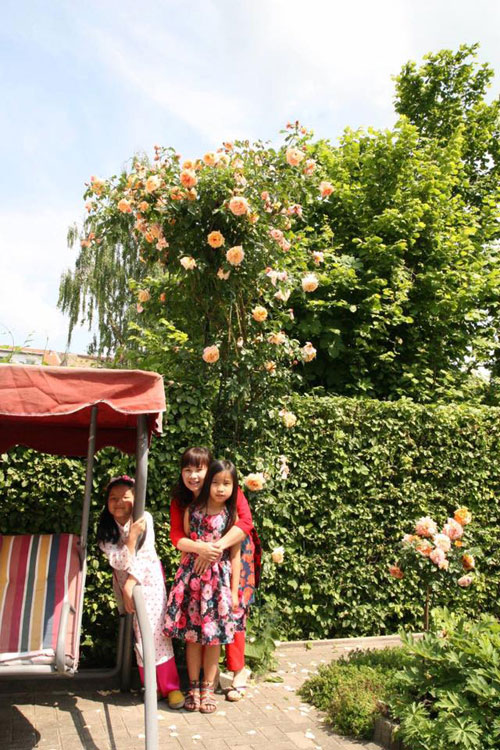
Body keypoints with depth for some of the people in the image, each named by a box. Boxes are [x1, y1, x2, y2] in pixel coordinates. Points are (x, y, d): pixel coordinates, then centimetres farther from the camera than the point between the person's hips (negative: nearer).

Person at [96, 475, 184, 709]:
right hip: (124, 581, 2)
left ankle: (170, 686, 4)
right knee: (139, 632, 4)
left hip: (148, 578, -2)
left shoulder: (144, 519, -15)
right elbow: (118, 562, -19)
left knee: (155, 629, -8)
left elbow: (145, 555, -18)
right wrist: (132, 536, -31)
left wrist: (131, 584, -22)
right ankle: (152, 685, 20)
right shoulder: (106, 529, -8)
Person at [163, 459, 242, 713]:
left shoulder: (233, 516, -4)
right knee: (192, 635, 8)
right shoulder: (192, 511, -1)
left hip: (219, 580, -1)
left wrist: (234, 591, -2)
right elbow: (185, 547, 6)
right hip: (193, 577, 1)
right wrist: (183, 578, 7)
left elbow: (235, 556, -1)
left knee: (214, 637, 8)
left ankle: (207, 689, 24)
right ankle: (193, 688, 25)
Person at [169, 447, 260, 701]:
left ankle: (239, 671, 14)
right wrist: (200, 547, -39)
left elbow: (246, 523, -33)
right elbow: (176, 536, -19)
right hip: (203, 560, 4)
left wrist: (216, 547, -41)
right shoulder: (180, 501, -10)